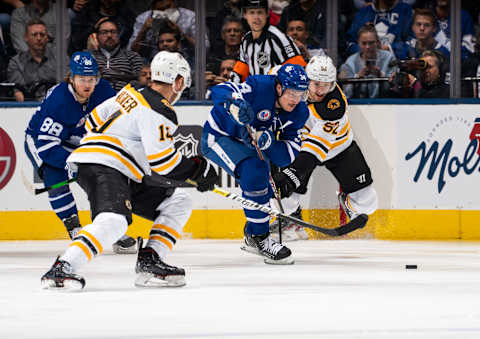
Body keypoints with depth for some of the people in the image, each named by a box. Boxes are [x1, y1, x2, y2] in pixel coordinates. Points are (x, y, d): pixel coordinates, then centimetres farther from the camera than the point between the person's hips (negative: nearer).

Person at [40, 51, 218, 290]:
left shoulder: (133, 93, 16)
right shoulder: (159, 111, -13)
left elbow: (95, 120, 22)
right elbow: (161, 159, -18)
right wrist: (198, 170, -7)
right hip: (102, 167, -10)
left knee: (178, 203, 12)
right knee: (114, 220, -36)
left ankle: (149, 262, 1)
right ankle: (60, 269, -44)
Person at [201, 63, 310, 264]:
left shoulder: (299, 113, -11)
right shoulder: (260, 87, -29)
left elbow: (288, 156, -18)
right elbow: (219, 92, -38)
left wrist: (267, 140, -37)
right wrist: (234, 105, -59)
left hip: (247, 143, 8)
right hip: (218, 136, -8)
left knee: (265, 188, 9)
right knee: (254, 171, -27)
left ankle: (251, 237, 36)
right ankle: (260, 239, -20)